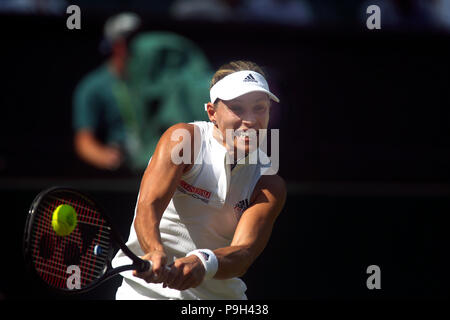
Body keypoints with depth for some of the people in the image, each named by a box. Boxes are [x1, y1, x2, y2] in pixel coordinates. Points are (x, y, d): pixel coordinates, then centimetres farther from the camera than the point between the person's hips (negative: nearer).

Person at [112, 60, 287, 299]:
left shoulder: (271, 185, 0)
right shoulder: (183, 139, -6)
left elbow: (245, 251, -15)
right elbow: (147, 207, -18)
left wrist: (203, 263, -36)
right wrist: (157, 253, -39)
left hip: (221, 293, 3)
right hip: (148, 290, -2)